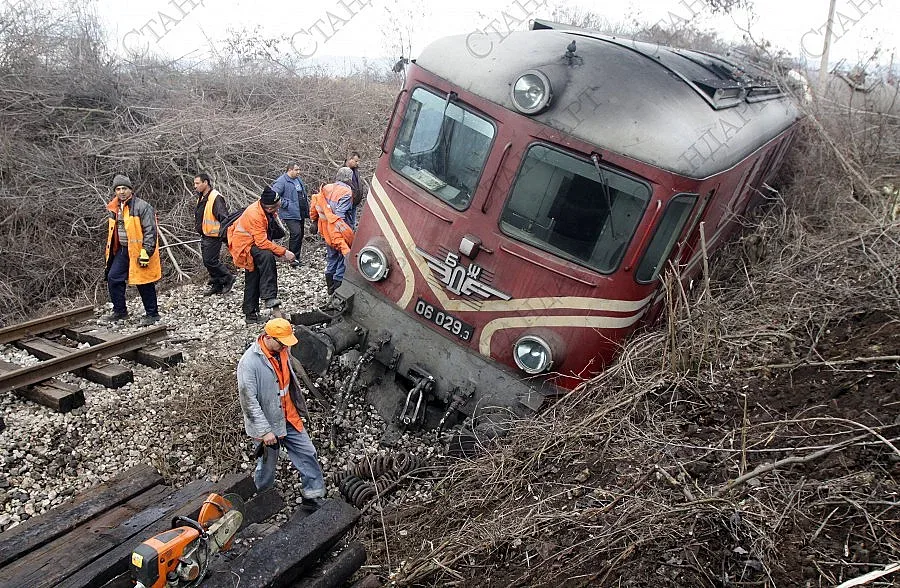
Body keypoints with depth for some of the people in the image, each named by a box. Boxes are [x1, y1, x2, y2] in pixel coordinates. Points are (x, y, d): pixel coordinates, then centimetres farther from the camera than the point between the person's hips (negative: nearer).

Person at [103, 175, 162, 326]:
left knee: (144, 284, -1)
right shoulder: (114, 209, 12)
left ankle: (152, 314, 11)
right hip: (122, 250, 8)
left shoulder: (142, 206, -13)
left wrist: (146, 252, -22)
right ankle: (120, 311, 22)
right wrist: (110, 250, 22)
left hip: (139, 251, -8)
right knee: (113, 279, 9)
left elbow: (150, 231, -17)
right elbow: (112, 231, 22)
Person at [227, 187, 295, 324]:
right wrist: (283, 252, -32)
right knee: (267, 256, -35)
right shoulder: (255, 215, -31)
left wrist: (278, 251, 3)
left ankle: (250, 314, 22)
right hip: (245, 245, -9)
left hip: (255, 243, 9)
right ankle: (269, 297, -38)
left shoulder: (269, 211, -5)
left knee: (253, 279, 13)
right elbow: (262, 242, -33)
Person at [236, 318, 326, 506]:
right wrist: (265, 431, -22)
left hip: (289, 418, 7)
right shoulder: (249, 363, -27)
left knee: (308, 453, 9)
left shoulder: (282, 351, -4)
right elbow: (249, 400, -24)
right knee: (268, 464, 13)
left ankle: (314, 497, 23)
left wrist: (297, 407, 21)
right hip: (268, 423, -6)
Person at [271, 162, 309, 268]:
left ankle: (297, 258, 22)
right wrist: (286, 204, -18)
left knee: (300, 235, 12)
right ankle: (294, 258, -11)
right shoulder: (282, 181, -13)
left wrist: (307, 205, 17)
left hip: (301, 213, 9)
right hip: (290, 214, -9)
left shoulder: (298, 179, 15)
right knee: (296, 233, -20)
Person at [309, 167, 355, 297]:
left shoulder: (326, 188, 6)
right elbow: (340, 215, -22)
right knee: (344, 257, 1)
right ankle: (338, 286, -1)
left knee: (331, 257, 20)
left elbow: (314, 207, 9)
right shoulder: (346, 192, -14)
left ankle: (330, 287, 27)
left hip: (327, 231, 7)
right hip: (340, 231, -7)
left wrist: (315, 221, 20)